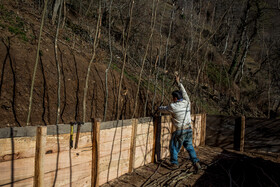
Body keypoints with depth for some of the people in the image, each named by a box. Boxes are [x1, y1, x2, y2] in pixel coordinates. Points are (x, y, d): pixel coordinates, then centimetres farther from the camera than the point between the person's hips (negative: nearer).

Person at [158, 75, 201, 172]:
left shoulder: (173, 106, -16)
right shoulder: (187, 102, -1)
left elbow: (164, 109, 2)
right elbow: (184, 92, 15)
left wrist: (159, 108, 25)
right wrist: (178, 82, 23)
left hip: (180, 131, -6)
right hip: (189, 129, 6)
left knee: (174, 146, 14)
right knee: (189, 146, 18)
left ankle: (174, 163, 26)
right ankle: (196, 163, 9)